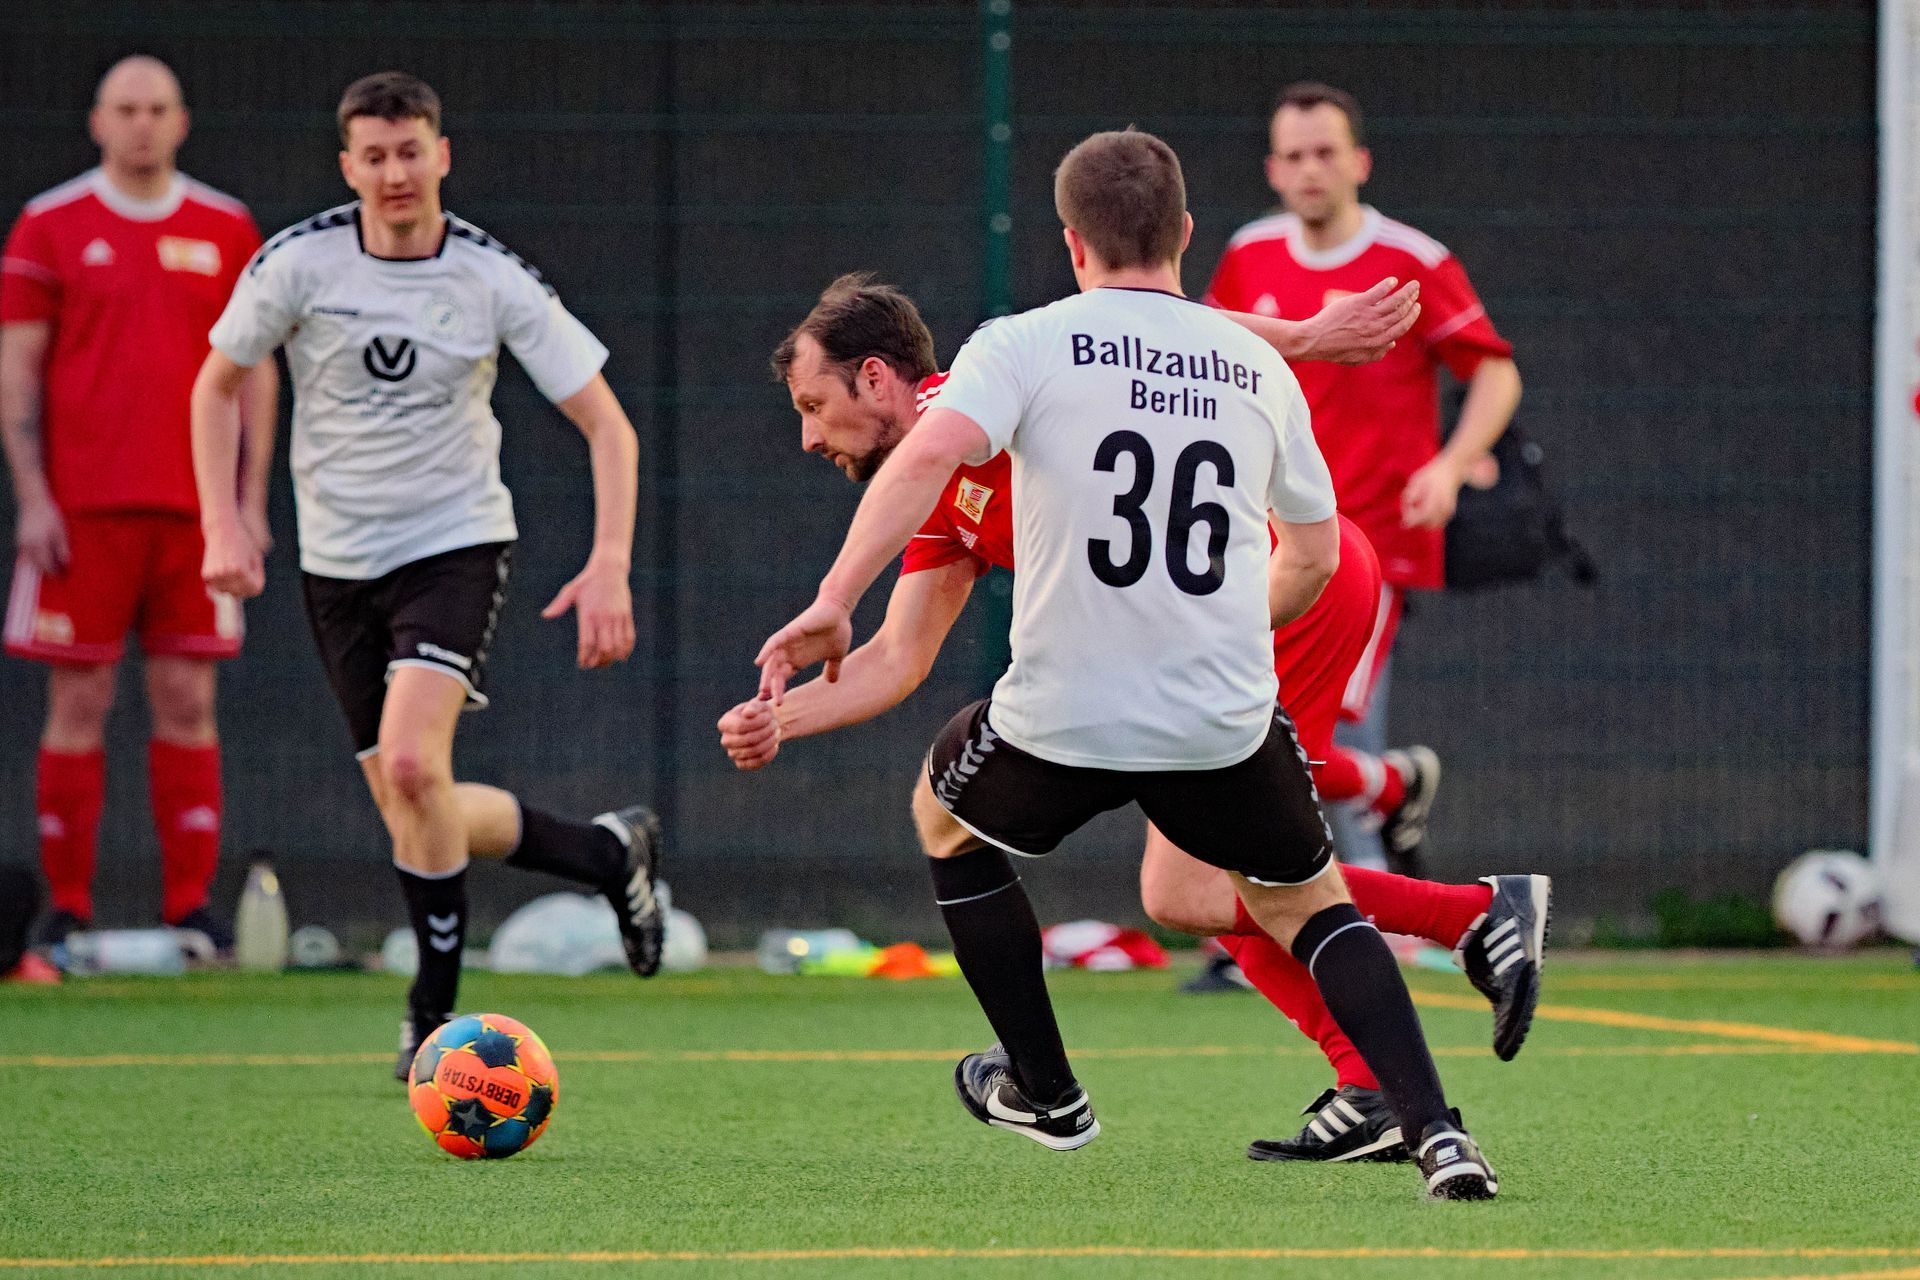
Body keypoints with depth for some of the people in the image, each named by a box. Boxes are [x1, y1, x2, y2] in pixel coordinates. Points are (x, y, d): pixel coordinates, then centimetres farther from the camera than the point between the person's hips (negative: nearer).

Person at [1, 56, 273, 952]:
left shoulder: (227, 232, 8)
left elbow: (253, 368, 11)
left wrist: (252, 498, 3)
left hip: (197, 506, 2)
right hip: (82, 508, -2)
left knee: (188, 703, 0)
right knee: (78, 703, -2)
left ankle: (190, 904, 3)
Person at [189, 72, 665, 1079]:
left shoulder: (495, 280, -12)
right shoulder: (299, 263, -8)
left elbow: (608, 428, -6)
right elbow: (217, 384, 7)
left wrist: (610, 566, -20)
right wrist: (222, 525, -5)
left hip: (456, 543, -3)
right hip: (337, 561, 3)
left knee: (412, 763, -24)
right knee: (409, 810, 4)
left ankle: (434, 1011, -10)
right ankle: (609, 855, 27)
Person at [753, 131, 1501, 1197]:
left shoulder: (1027, 345, -1)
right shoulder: (1257, 366, 10)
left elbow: (931, 452, -19)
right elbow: (1312, 560, 17)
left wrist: (834, 601, -21)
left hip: (1063, 716, -2)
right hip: (1229, 724, 2)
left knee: (948, 817, 30)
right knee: (1307, 904, 23)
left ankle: (1046, 1095, 35)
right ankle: (1437, 1134, 2)